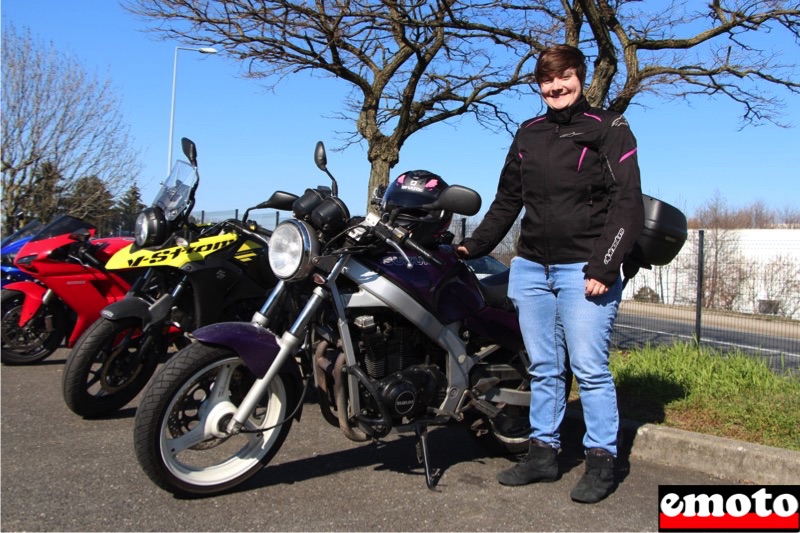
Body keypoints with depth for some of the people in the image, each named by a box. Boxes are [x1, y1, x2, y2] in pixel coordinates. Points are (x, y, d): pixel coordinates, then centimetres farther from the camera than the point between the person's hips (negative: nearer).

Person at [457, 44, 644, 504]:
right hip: (531, 268, 5)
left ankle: (602, 460, 9)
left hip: (584, 271, -5)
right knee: (544, 368, 10)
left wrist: (603, 266, -16)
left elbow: (627, 204, -7)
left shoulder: (609, 129, 1)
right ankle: (544, 453, 20)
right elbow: (507, 200, 21)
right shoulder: (529, 134, 17)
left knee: (590, 368, -4)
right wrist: (475, 246, 12)